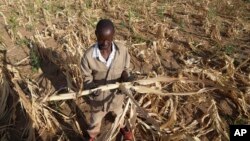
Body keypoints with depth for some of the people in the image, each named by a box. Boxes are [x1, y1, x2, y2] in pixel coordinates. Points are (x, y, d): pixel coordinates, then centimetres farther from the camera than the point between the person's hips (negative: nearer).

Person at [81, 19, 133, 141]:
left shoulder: (122, 50, -23)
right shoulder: (89, 55, -28)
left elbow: (125, 69, -7)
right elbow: (88, 78, -16)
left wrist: (127, 80, -27)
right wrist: (93, 88, -36)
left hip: (116, 93, 2)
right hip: (98, 96, -1)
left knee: (118, 112, 34)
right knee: (95, 119, 27)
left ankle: (122, 127, 69)